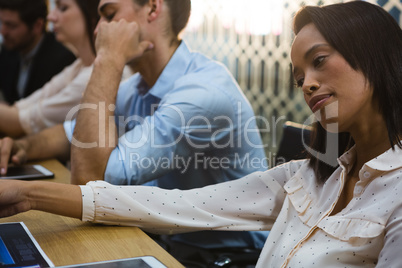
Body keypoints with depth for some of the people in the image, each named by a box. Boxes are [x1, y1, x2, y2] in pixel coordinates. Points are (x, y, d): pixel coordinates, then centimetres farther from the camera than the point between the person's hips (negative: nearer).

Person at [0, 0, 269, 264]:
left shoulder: (206, 91, -26)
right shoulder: (138, 87, 4)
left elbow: (89, 178, -29)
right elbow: (72, 134, 19)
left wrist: (108, 61, -24)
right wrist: (25, 146, -3)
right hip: (168, 240, 7)